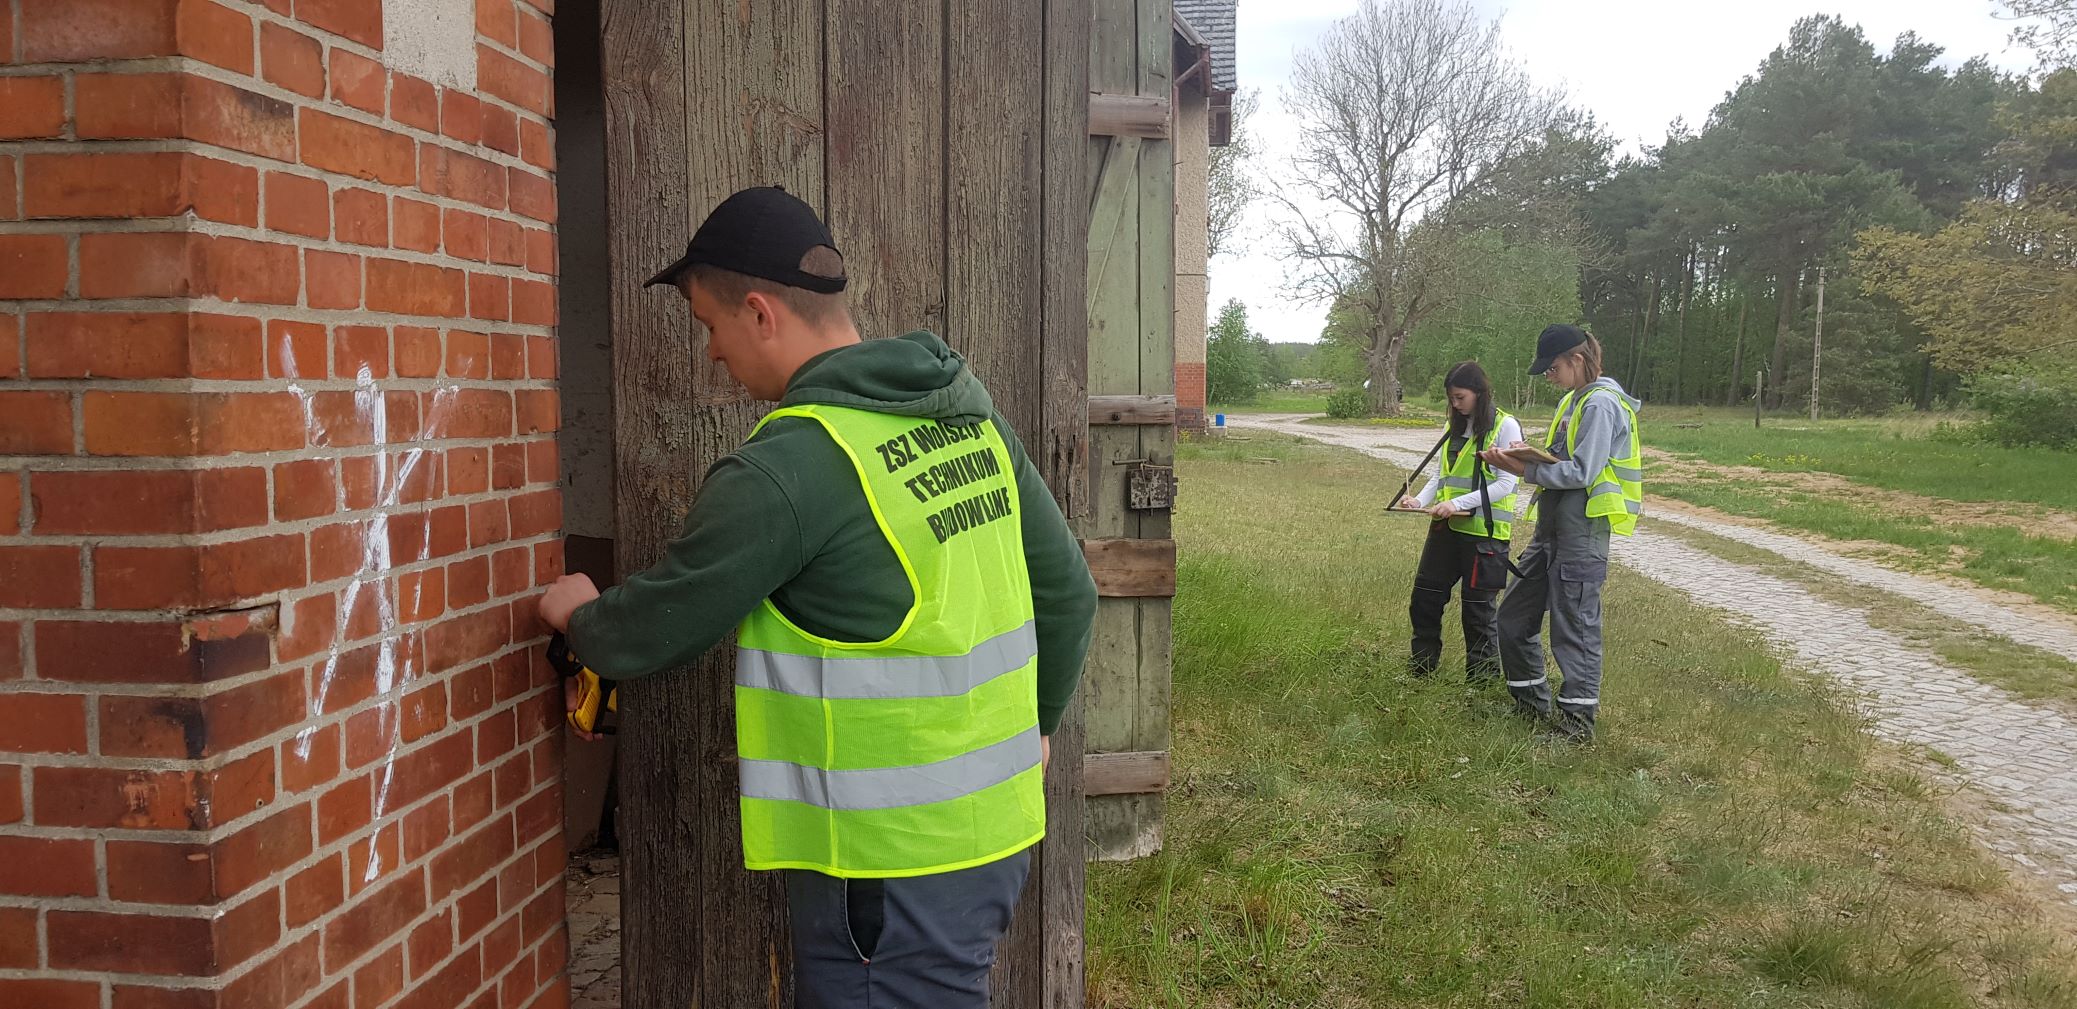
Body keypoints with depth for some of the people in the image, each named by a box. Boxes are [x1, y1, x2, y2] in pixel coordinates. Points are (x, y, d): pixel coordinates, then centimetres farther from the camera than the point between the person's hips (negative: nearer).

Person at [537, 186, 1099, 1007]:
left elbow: (651, 632, -8)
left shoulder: (787, 467, -20)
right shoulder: (970, 415, 4)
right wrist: (1030, 727, 23)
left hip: (896, 861, -8)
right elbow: (1066, 592, 10)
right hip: (993, 831, 8)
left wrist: (580, 616, 14)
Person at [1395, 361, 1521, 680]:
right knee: (1424, 599, 8)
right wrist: (1421, 499, -2)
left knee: (1478, 608, 1)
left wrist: (1458, 503, -21)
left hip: (1484, 530, -7)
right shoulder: (1455, 426, 13)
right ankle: (1420, 670, 22)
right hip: (1446, 527, 7)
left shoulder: (1505, 426, -7)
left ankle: (1482, 681, 14)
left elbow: (1505, 484, -13)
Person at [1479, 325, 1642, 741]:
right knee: (1514, 616, 14)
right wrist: (1527, 452, 0)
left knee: (1575, 624, -2)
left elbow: (1581, 473, -21)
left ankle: (1578, 717, 7)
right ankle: (1531, 698, 27)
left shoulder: (1600, 403, -14)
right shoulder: (1573, 401, 16)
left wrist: (1524, 470, -18)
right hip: (1551, 530, 10)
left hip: (1581, 532, -10)